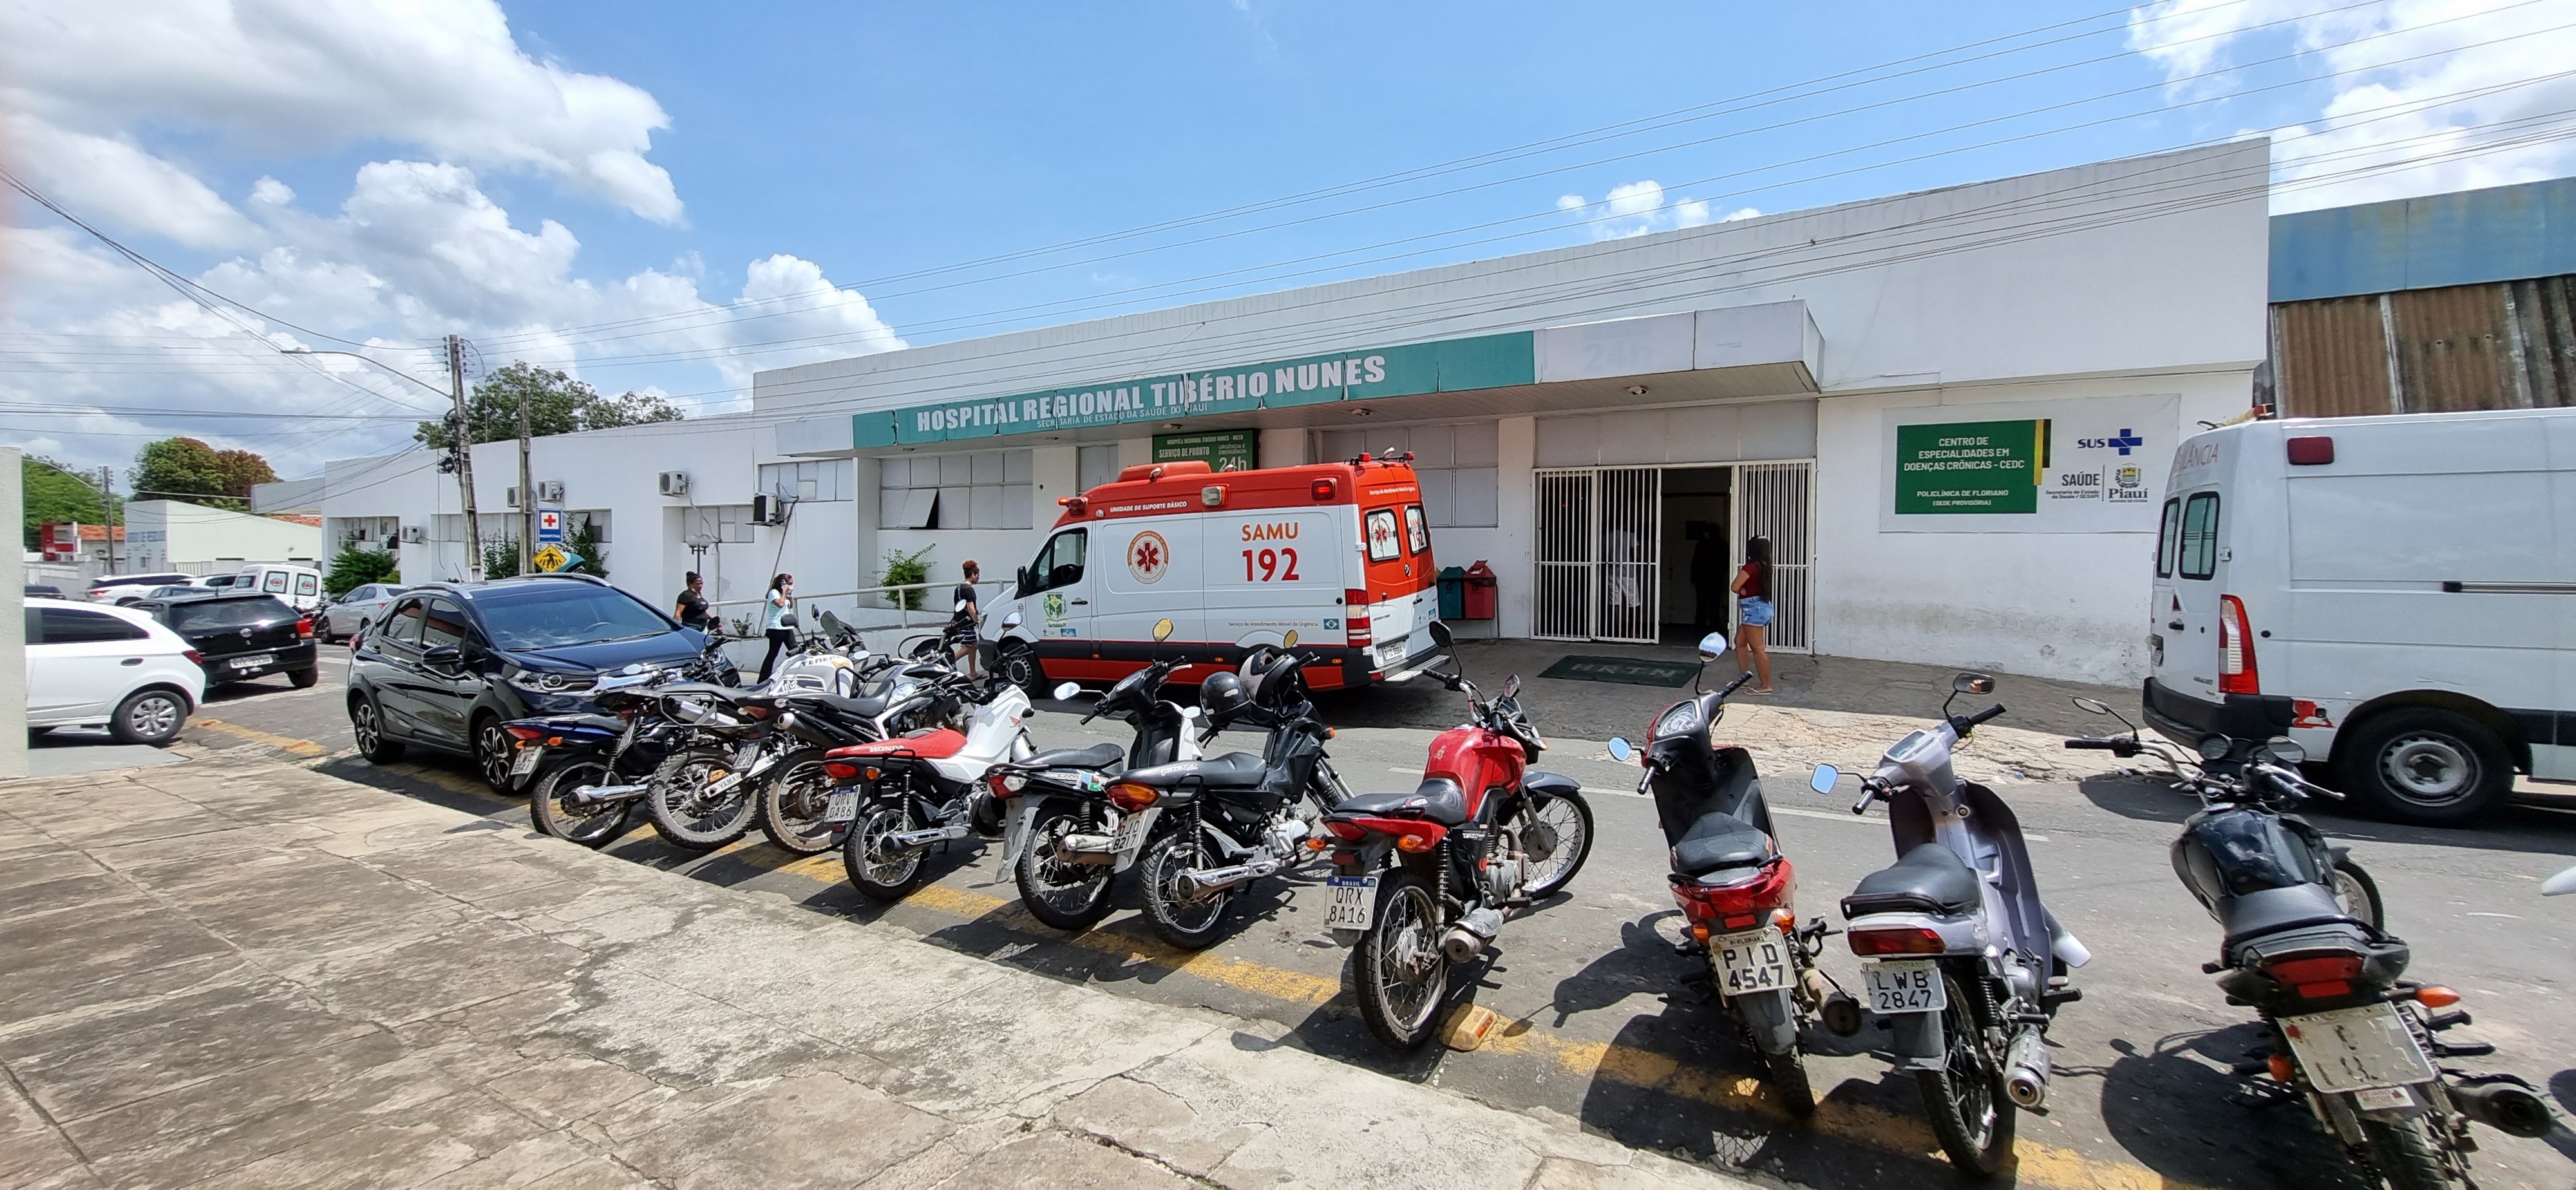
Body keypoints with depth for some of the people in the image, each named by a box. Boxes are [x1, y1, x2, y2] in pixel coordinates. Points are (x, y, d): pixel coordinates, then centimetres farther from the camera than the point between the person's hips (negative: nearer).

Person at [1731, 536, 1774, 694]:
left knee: (1758, 648, -6)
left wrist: (1743, 591, 4)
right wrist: (1745, 590, -4)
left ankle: (1766, 686, -3)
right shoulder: (1764, 566, 10)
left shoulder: (1751, 567, -17)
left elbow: (1735, 587, -16)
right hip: (1762, 607, 10)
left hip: (1754, 609, -10)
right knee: (1740, 642, 17)